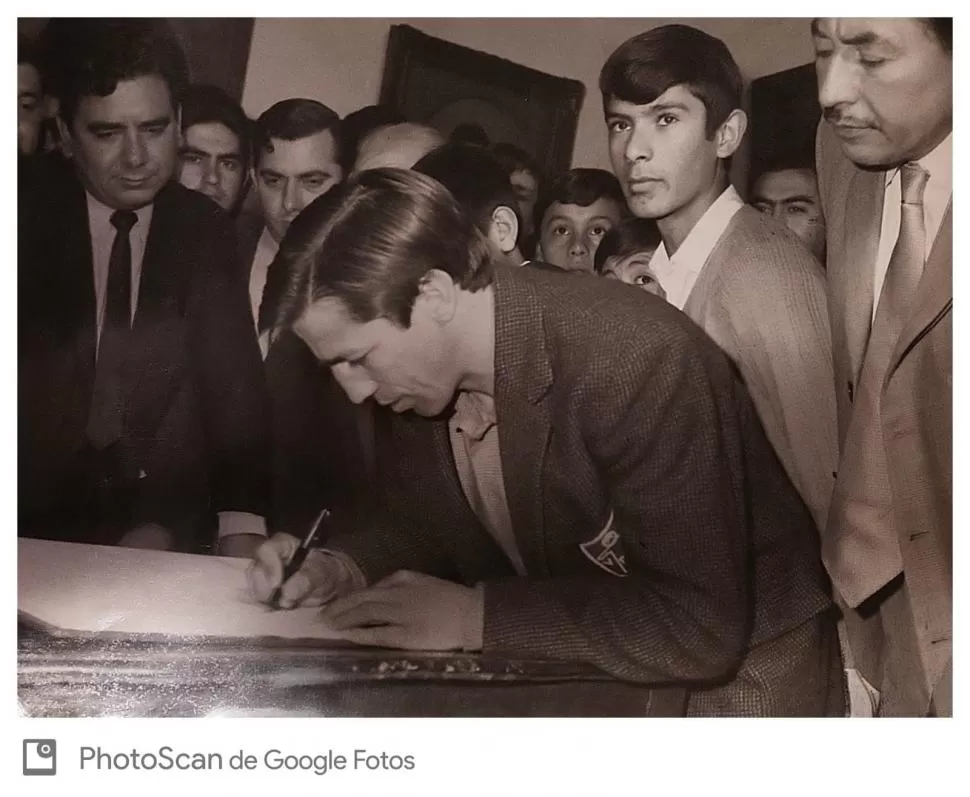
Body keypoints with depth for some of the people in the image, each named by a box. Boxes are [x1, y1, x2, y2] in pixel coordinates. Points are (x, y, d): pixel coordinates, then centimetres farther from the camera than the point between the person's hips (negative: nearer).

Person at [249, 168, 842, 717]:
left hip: (733, 665, -5)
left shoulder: (639, 358, -30)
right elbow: (424, 525, 8)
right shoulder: (422, 366, -9)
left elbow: (701, 626, -31)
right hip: (574, 672, 5)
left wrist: (475, 615, -30)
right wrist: (339, 569, -12)